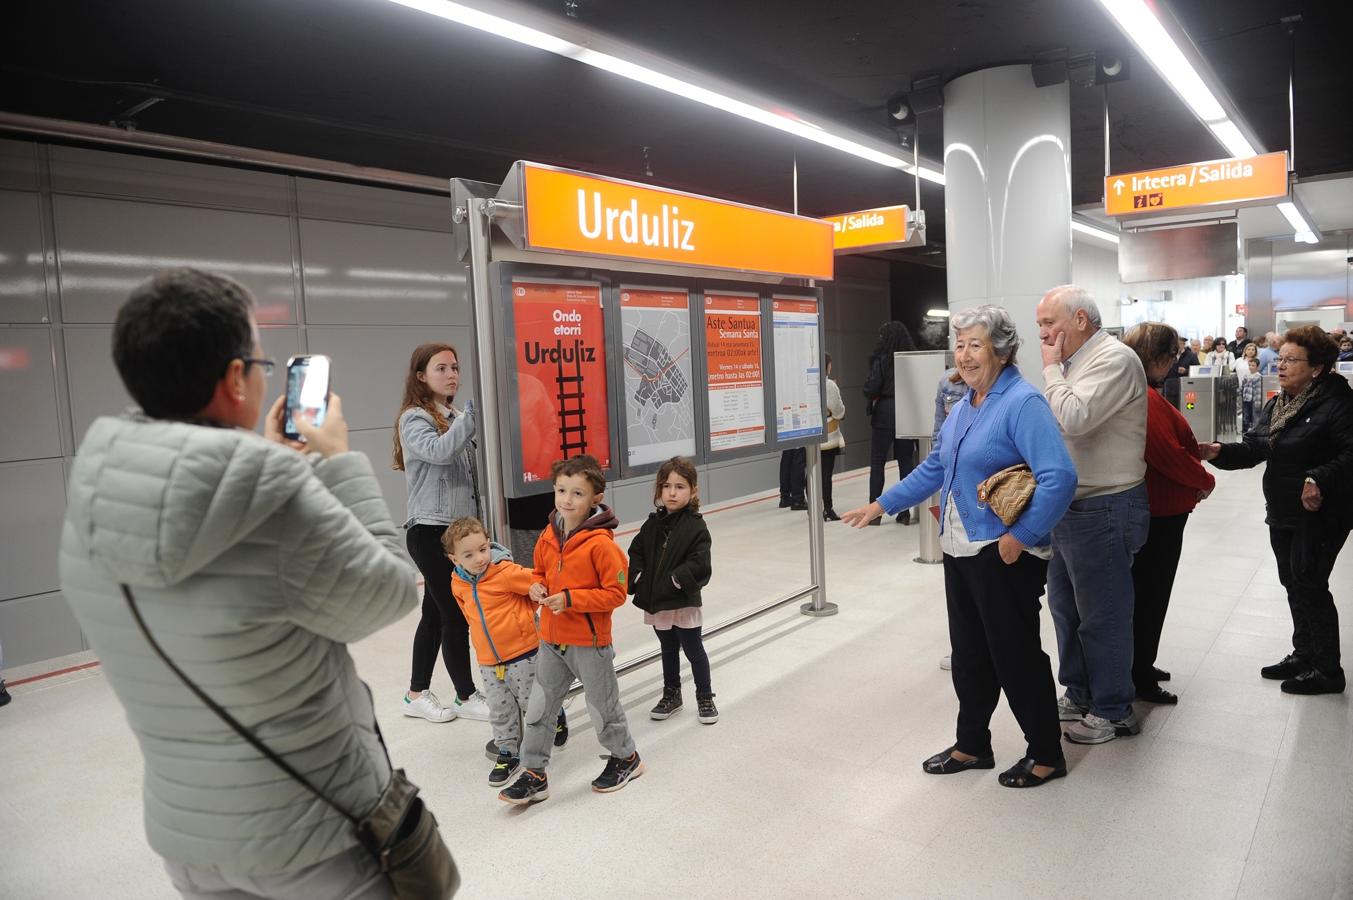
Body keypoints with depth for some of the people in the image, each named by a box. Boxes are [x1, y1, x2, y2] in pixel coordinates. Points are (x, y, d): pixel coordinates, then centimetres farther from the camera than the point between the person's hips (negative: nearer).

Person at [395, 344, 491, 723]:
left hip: (459, 528, 8)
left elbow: (471, 468, 14)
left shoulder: (453, 418, 15)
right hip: (430, 531, -8)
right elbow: (440, 451, -28)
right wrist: (473, 412, -26)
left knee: (436, 613, 13)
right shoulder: (414, 418, -8)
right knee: (456, 615, -2)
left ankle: (417, 694, 24)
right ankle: (467, 697, 12)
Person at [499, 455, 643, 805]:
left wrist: (570, 599, -24)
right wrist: (537, 588, -5)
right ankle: (534, 774, 25)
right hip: (552, 639, 6)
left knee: (603, 706, 13)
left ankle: (626, 757, 37)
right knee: (538, 708, 10)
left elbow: (616, 592, -19)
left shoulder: (600, 543, -20)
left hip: (589, 643, -6)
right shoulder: (548, 536, 1)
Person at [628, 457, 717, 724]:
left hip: (683, 602, -5)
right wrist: (638, 577, -4)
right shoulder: (653, 524, 2)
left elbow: (699, 564, -21)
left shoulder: (696, 527, -15)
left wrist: (674, 581, -22)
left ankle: (705, 698, 26)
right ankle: (671, 696, 37)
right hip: (656, 601, 5)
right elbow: (636, 551, 10)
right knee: (669, 650, 21)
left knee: (694, 651, 9)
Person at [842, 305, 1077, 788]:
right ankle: (972, 745, 32)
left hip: (1003, 555, -8)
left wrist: (1020, 537, -23)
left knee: (1016, 655, 5)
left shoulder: (1022, 403, -16)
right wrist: (881, 505, 18)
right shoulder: (963, 406, 11)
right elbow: (934, 468, 19)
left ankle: (1046, 754, 24)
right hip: (960, 550, 8)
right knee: (969, 652, 16)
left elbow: (1059, 477, -25)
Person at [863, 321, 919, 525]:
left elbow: (871, 389, -13)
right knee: (906, 462, 8)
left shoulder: (881, 360, -9)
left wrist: (870, 395, 7)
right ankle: (905, 511, 10)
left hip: (884, 414, -3)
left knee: (877, 462, 4)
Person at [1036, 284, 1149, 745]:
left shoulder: (1113, 360, -16)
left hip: (1104, 510, -10)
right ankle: (1078, 694, 34)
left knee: (1103, 615, 3)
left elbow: (1072, 419, -28)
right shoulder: (1074, 362, 14)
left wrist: (1051, 368, -15)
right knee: (1065, 605, 18)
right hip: (1070, 507, 10)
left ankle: (1113, 711, 18)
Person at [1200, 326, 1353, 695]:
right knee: (1293, 585, 17)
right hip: (1281, 512, 8)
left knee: (1310, 586, -2)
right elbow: (1253, 448, 3)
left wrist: (1320, 479, -32)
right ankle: (1303, 654, 32)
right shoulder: (1275, 405, 10)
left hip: (1320, 513, -8)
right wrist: (1219, 452, -13)